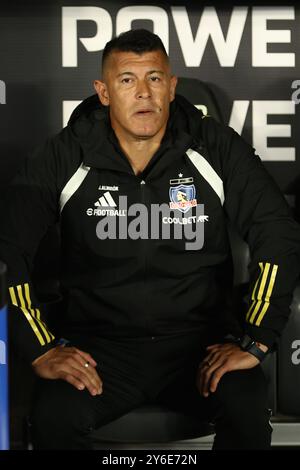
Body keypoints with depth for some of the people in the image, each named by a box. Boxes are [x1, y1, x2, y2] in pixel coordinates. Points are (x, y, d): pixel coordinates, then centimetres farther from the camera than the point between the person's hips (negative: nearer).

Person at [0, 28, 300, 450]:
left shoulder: (216, 149, -4)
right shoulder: (65, 158, -4)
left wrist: (254, 341, -12)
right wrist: (41, 349, -12)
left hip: (201, 337, 1)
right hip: (99, 344, 0)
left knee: (247, 407, -29)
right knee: (54, 415, -30)